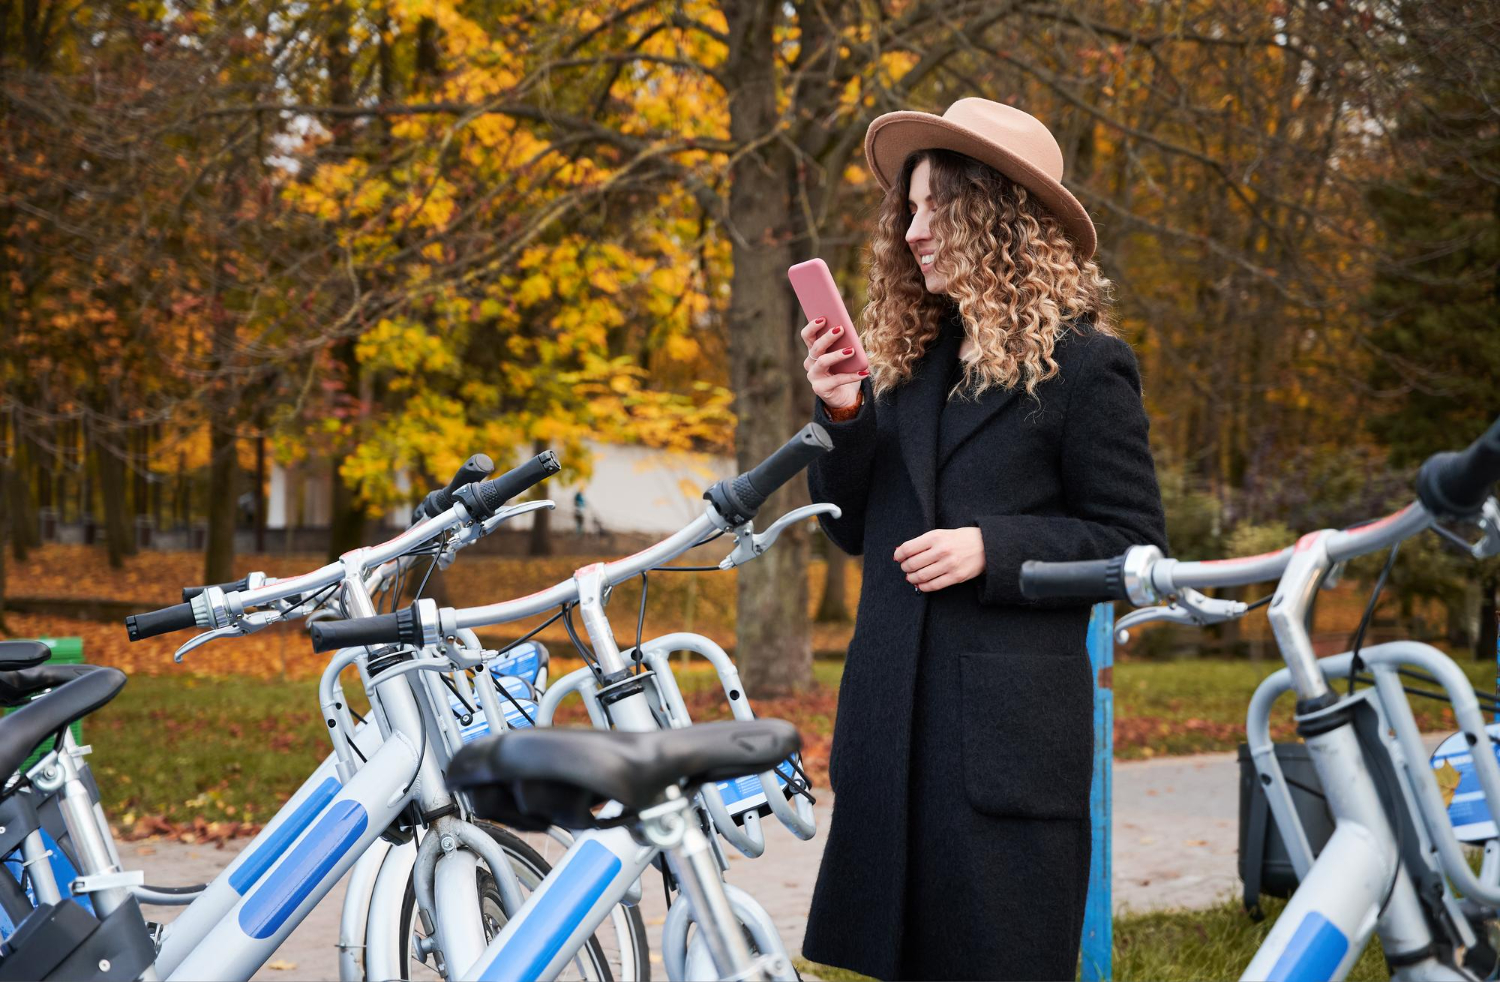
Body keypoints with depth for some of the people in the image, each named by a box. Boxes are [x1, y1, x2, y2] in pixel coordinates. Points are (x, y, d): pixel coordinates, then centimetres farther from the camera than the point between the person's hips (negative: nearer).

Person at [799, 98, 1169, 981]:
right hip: (891, 716, 6)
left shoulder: (1081, 366, -4)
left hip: (1012, 733, -6)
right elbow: (853, 531, 15)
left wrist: (993, 548, -16)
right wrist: (841, 416, -1)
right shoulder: (907, 361, 14)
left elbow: (1134, 545, -5)